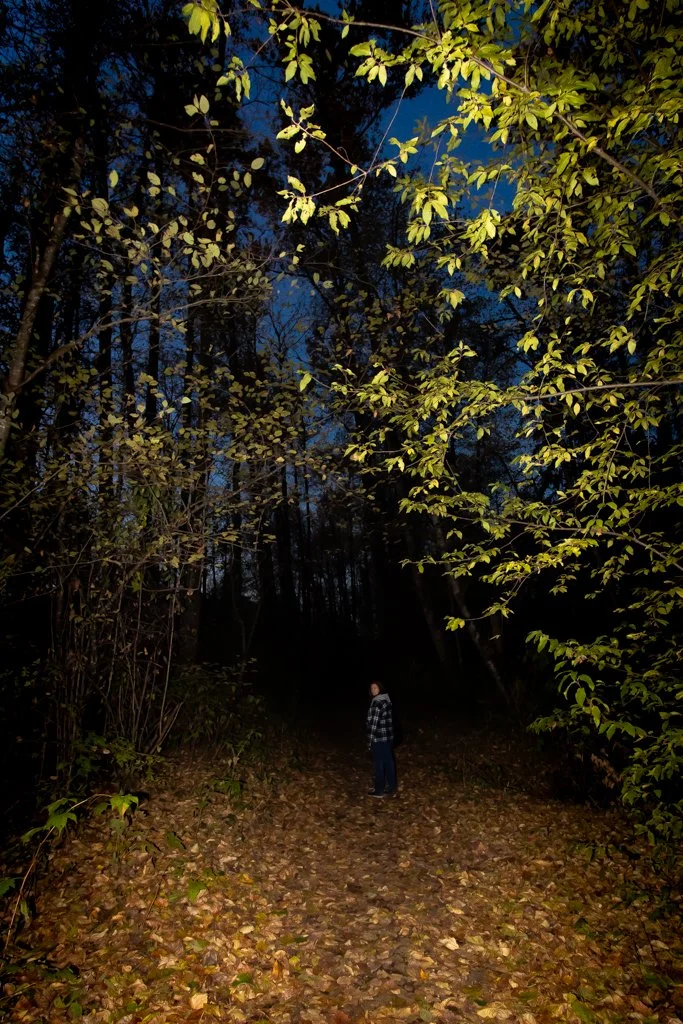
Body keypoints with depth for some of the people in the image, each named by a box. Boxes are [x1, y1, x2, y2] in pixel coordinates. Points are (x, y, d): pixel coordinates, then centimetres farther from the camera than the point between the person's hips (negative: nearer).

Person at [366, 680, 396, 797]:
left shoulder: (377, 703, -21)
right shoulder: (386, 700, 8)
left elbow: (373, 724, -20)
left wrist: (370, 741, -13)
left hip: (379, 739, -8)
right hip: (388, 737, 8)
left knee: (379, 764, 4)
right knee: (388, 762, 15)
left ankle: (379, 790, 15)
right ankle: (391, 788, 25)